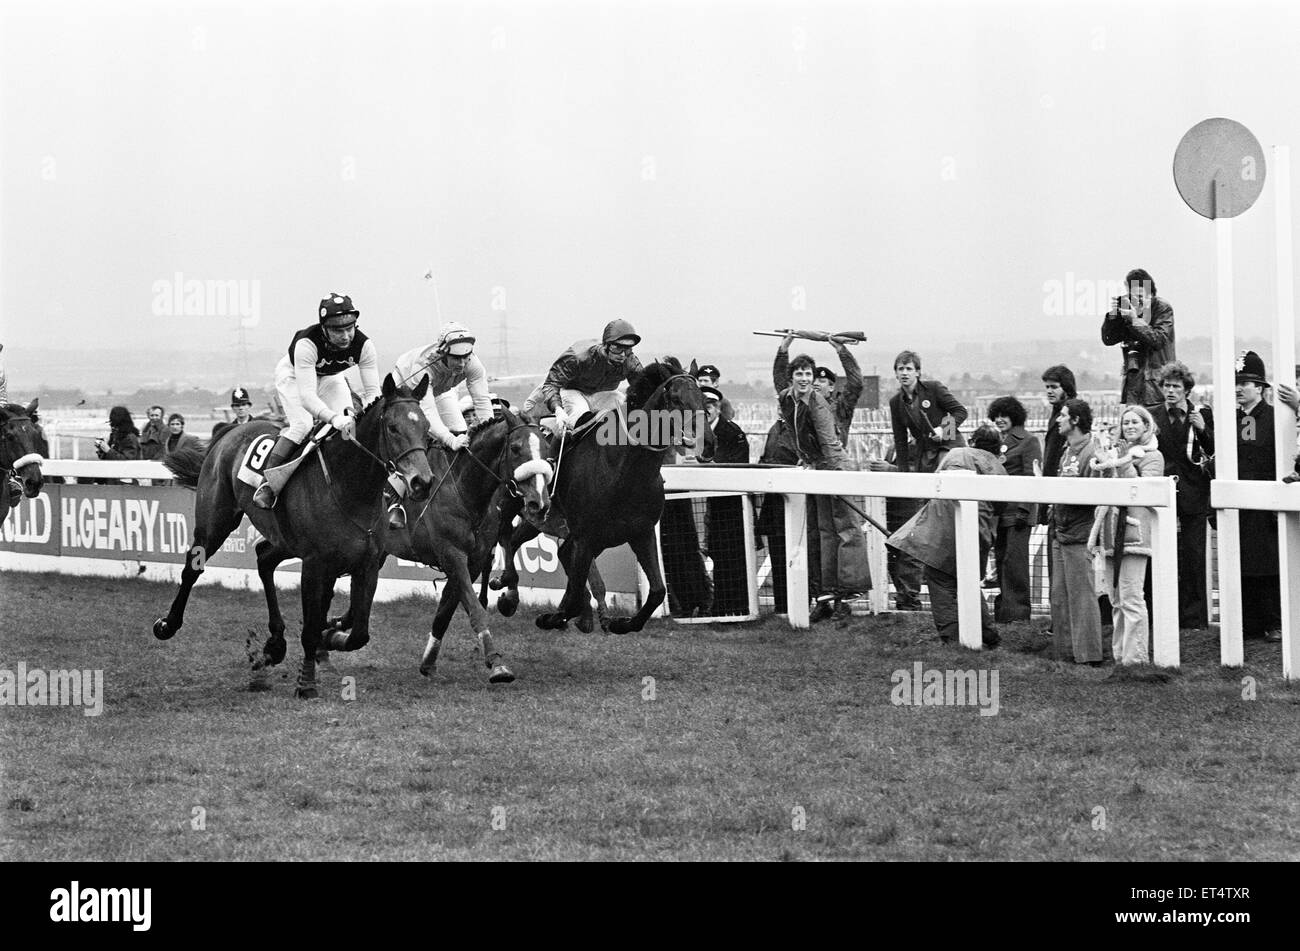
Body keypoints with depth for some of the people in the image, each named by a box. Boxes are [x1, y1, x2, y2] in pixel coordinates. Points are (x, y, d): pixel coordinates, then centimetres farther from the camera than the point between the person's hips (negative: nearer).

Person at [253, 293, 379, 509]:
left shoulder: (363, 345, -30)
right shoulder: (307, 344, -42)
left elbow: (372, 390, -26)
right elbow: (307, 395, -48)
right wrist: (334, 418, -63)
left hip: (329, 377, 4)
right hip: (293, 375, -4)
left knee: (350, 424, -16)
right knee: (302, 425, -25)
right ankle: (266, 483, -18)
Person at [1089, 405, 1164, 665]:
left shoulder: (1152, 456, 2)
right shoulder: (1116, 452, 21)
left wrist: (1122, 466, -14)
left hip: (1134, 533, -7)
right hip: (1111, 532, 7)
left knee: (1131, 598, -13)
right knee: (1117, 601, 9)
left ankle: (1136, 656, -13)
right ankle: (1119, 654, 14)